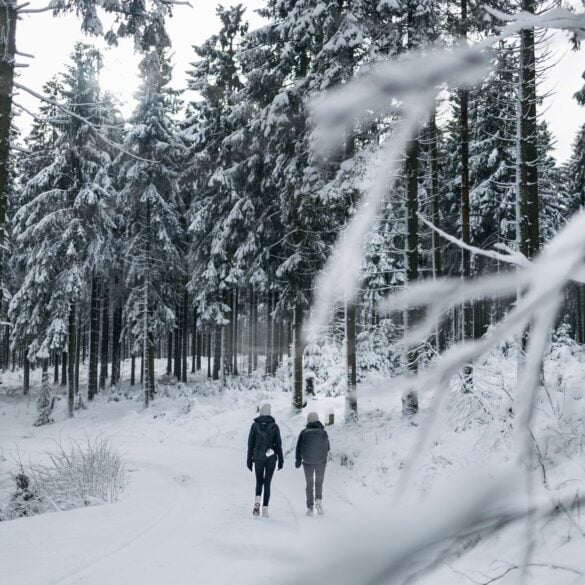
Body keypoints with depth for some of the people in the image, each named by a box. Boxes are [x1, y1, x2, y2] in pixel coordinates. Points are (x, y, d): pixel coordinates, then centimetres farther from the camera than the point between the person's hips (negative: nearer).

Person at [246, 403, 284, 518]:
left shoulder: (255, 425, -2)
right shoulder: (274, 426, -3)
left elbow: (250, 444, -2)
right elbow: (278, 444, -3)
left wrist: (249, 460, 4)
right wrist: (281, 460, 3)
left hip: (258, 458, 0)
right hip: (271, 458, 0)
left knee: (259, 482, 17)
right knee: (267, 483, 7)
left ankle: (257, 501, -9)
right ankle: (265, 509, 0)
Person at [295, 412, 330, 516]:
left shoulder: (304, 432, -9)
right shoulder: (323, 433, -9)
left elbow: (299, 448, -5)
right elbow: (328, 448, 0)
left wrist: (298, 461, 7)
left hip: (308, 462, 0)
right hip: (321, 462, 0)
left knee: (309, 484, 13)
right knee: (319, 483, 16)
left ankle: (310, 507, 9)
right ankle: (318, 500, -8)